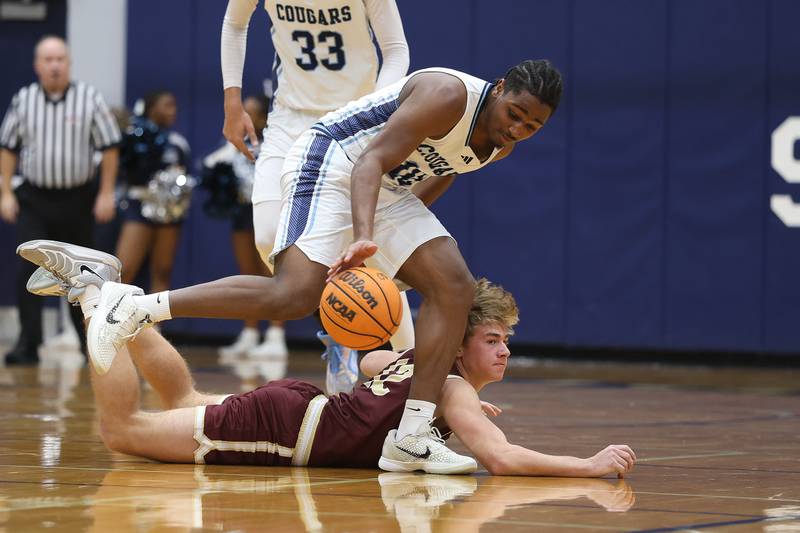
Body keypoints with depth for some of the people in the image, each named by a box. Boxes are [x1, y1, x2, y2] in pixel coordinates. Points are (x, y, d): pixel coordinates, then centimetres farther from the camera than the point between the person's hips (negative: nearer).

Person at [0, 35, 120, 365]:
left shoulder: (90, 99, -3)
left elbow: (109, 148, 0)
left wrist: (106, 194, -4)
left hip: (78, 199, -1)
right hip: (34, 199, 1)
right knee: (28, 270, -13)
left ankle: (90, 341, 25)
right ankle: (28, 344, -11)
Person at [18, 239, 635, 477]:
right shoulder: (454, 386, -18)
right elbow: (500, 458, -33)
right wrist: (591, 466, -33)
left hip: (297, 403, 9)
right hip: (282, 428, -9)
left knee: (184, 400, 34)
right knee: (122, 429, -3)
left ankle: (105, 289, 29)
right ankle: (95, 296, 3)